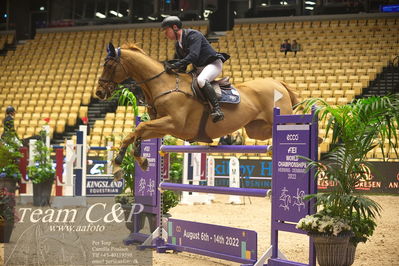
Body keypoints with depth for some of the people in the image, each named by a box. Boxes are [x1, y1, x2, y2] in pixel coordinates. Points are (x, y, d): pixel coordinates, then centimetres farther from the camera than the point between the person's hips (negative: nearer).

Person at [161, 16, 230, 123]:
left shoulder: (193, 35, -15)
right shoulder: (178, 45, 12)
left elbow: (193, 56, -30)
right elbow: (181, 69, 17)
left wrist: (174, 66, -35)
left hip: (213, 64, -10)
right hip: (198, 69, 10)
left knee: (201, 80, -38)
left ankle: (217, 109, -41)